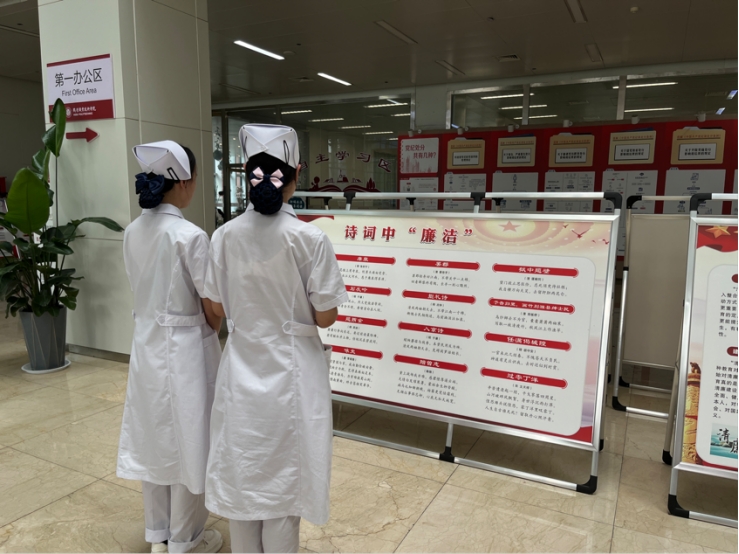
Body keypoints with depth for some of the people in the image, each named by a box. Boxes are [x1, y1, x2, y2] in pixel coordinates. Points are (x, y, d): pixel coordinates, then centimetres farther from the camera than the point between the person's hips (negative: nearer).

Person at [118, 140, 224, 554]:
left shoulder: (133, 232, 1)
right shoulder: (191, 236, -20)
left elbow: (144, 289, 8)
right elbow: (212, 307, -15)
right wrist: (213, 334, 5)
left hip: (147, 342, 7)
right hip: (185, 347, -7)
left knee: (156, 436, 19)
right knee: (187, 441, 9)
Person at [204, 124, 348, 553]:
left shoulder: (226, 235, -6)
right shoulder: (310, 237, -17)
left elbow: (218, 309, 1)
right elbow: (325, 317, -13)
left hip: (242, 366, 4)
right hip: (291, 368, -3)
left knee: (243, 470, 20)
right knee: (284, 476, 14)